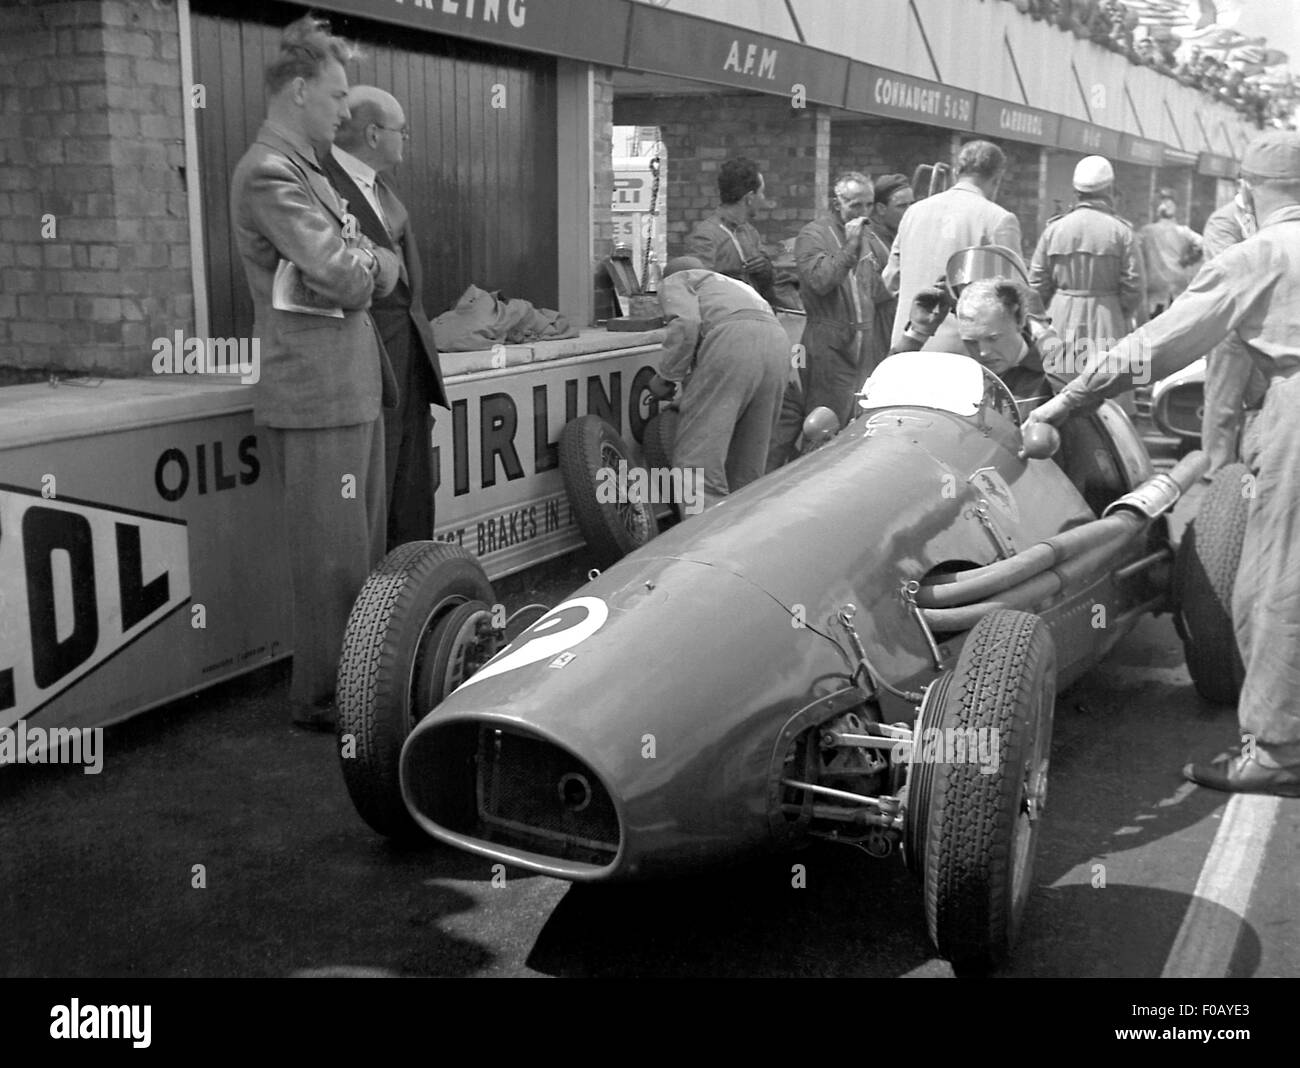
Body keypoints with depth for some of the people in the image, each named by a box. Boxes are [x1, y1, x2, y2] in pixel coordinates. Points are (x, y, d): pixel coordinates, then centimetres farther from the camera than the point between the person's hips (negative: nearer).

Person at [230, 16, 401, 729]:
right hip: (316, 395, -10)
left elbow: (381, 272, 17)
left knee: (363, 550, 16)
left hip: (353, 388, 10)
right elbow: (342, 278, -21)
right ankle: (320, 699, 10)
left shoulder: (305, 169, 19)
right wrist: (365, 259, -1)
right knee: (331, 560, -2)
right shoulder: (269, 174, -13)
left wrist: (364, 262, -3)